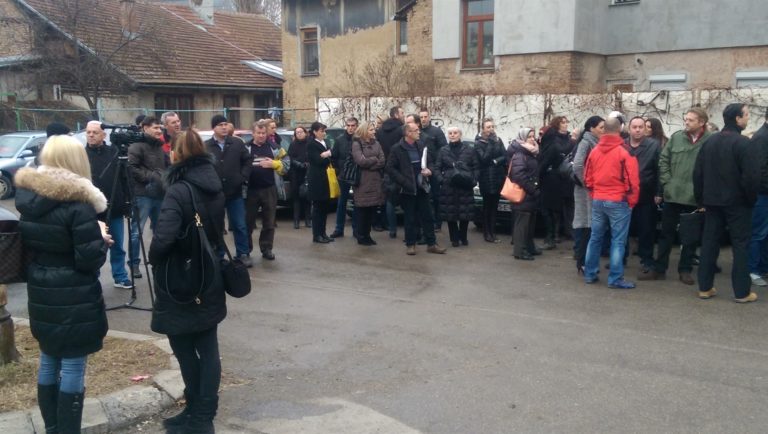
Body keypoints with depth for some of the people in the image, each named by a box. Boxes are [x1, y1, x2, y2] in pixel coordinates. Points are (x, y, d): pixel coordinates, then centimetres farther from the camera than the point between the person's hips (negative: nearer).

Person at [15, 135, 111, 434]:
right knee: (72, 367, 3)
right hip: (74, 298, -7)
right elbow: (90, 260, -19)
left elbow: (27, 243, 15)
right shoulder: (77, 203, -20)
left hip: (41, 294, 7)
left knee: (48, 362, 18)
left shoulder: (27, 196, 2)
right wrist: (101, 237, -1)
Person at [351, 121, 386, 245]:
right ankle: (361, 237, 8)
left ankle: (367, 235, 16)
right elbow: (361, 161, -17)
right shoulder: (356, 144, -3)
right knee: (362, 210, -1)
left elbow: (382, 161, 1)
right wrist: (375, 159, -3)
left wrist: (369, 163, -11)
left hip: (376, 181, 5)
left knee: (372, 209, 5)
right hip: (363, 181, -5)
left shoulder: (376, 143, 13)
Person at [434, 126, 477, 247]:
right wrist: (441, 180, -9)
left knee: (465, 214, 2)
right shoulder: (443, 150, 8)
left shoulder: (469, 150, 9)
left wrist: (473, 180, -6)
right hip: (448, 187, 0)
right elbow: (437, 168, 5)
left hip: (465, 187, 0)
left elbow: (475, 168, 7)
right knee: (450, 214, 0)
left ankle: (463, 237, 21)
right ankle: (454, 238, 14)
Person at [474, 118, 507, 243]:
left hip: (498, 177, 4)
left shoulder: (498, 140, 10)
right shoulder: (478, 143, -4)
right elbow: (484, 158, -17)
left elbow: (505, 157, 3)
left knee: (494, 205, 6)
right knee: (487, 206, -1)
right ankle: (487, 233, 6)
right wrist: (491, 143, -18)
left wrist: (495, 161, -14)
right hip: (486, 178, -4)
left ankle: (492, 233, 11)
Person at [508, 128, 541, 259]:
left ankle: (529, 247, 26)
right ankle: (520, 251, -4)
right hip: (523, 195, -10)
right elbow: (518, 175, -24)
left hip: (530, 195, 10)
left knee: (530, 223, 16)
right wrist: (533, 190, -21)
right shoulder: (519, 154, -14)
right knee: (522, 223, -7)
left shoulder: (530, 153, 17)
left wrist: (535, 190, 9)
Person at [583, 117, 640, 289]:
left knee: (595, 238, 14)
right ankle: (615, 279, 0)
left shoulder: (594, 151, 3)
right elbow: (632, 180, -12)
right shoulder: (625, 152, -12)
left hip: (597, 201, 5)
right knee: (618, 241, 0)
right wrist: (632, 201, 1)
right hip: (618, 202, -5)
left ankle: (590, 274, 20)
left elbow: (588, 178, 10)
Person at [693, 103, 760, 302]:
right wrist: (751, 199, -3)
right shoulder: (743, 143, -14)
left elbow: (697, 173, 7)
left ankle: (705, 287, 14)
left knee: (709, 243, 10)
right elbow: (752, 175, -18)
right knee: (740, 245, 3)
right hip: (737, 202, -6)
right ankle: (742, 292, 6)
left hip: (712, 201, 6)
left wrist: (700, 199, 12)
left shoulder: (709, 141, 6)